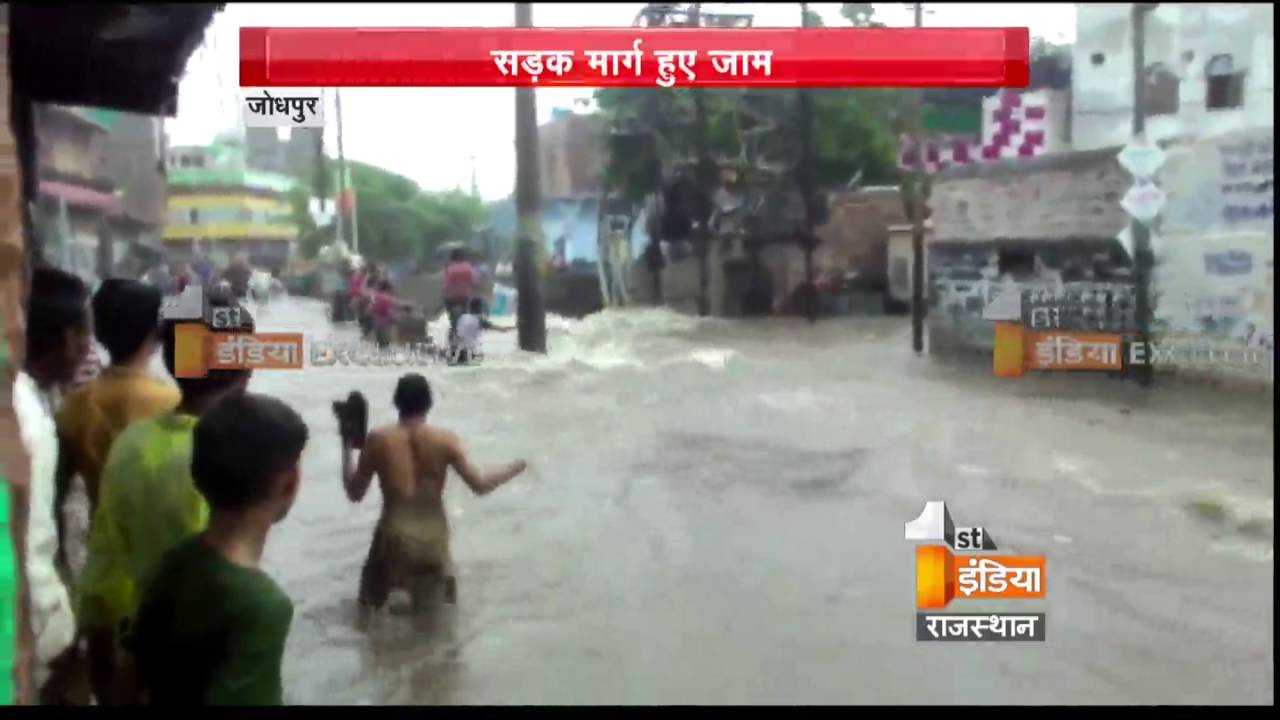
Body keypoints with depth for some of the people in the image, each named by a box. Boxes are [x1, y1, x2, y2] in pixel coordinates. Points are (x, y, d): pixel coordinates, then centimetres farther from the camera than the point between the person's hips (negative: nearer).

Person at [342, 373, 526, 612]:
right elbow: (480, 485, -6)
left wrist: (347, 448, 13)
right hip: (433, 540, 1)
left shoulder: (378, 440, -6)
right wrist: (516, 467, 9)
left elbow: (354, 493, 2)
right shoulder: (445, 440, -5)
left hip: (394, 539, -1)